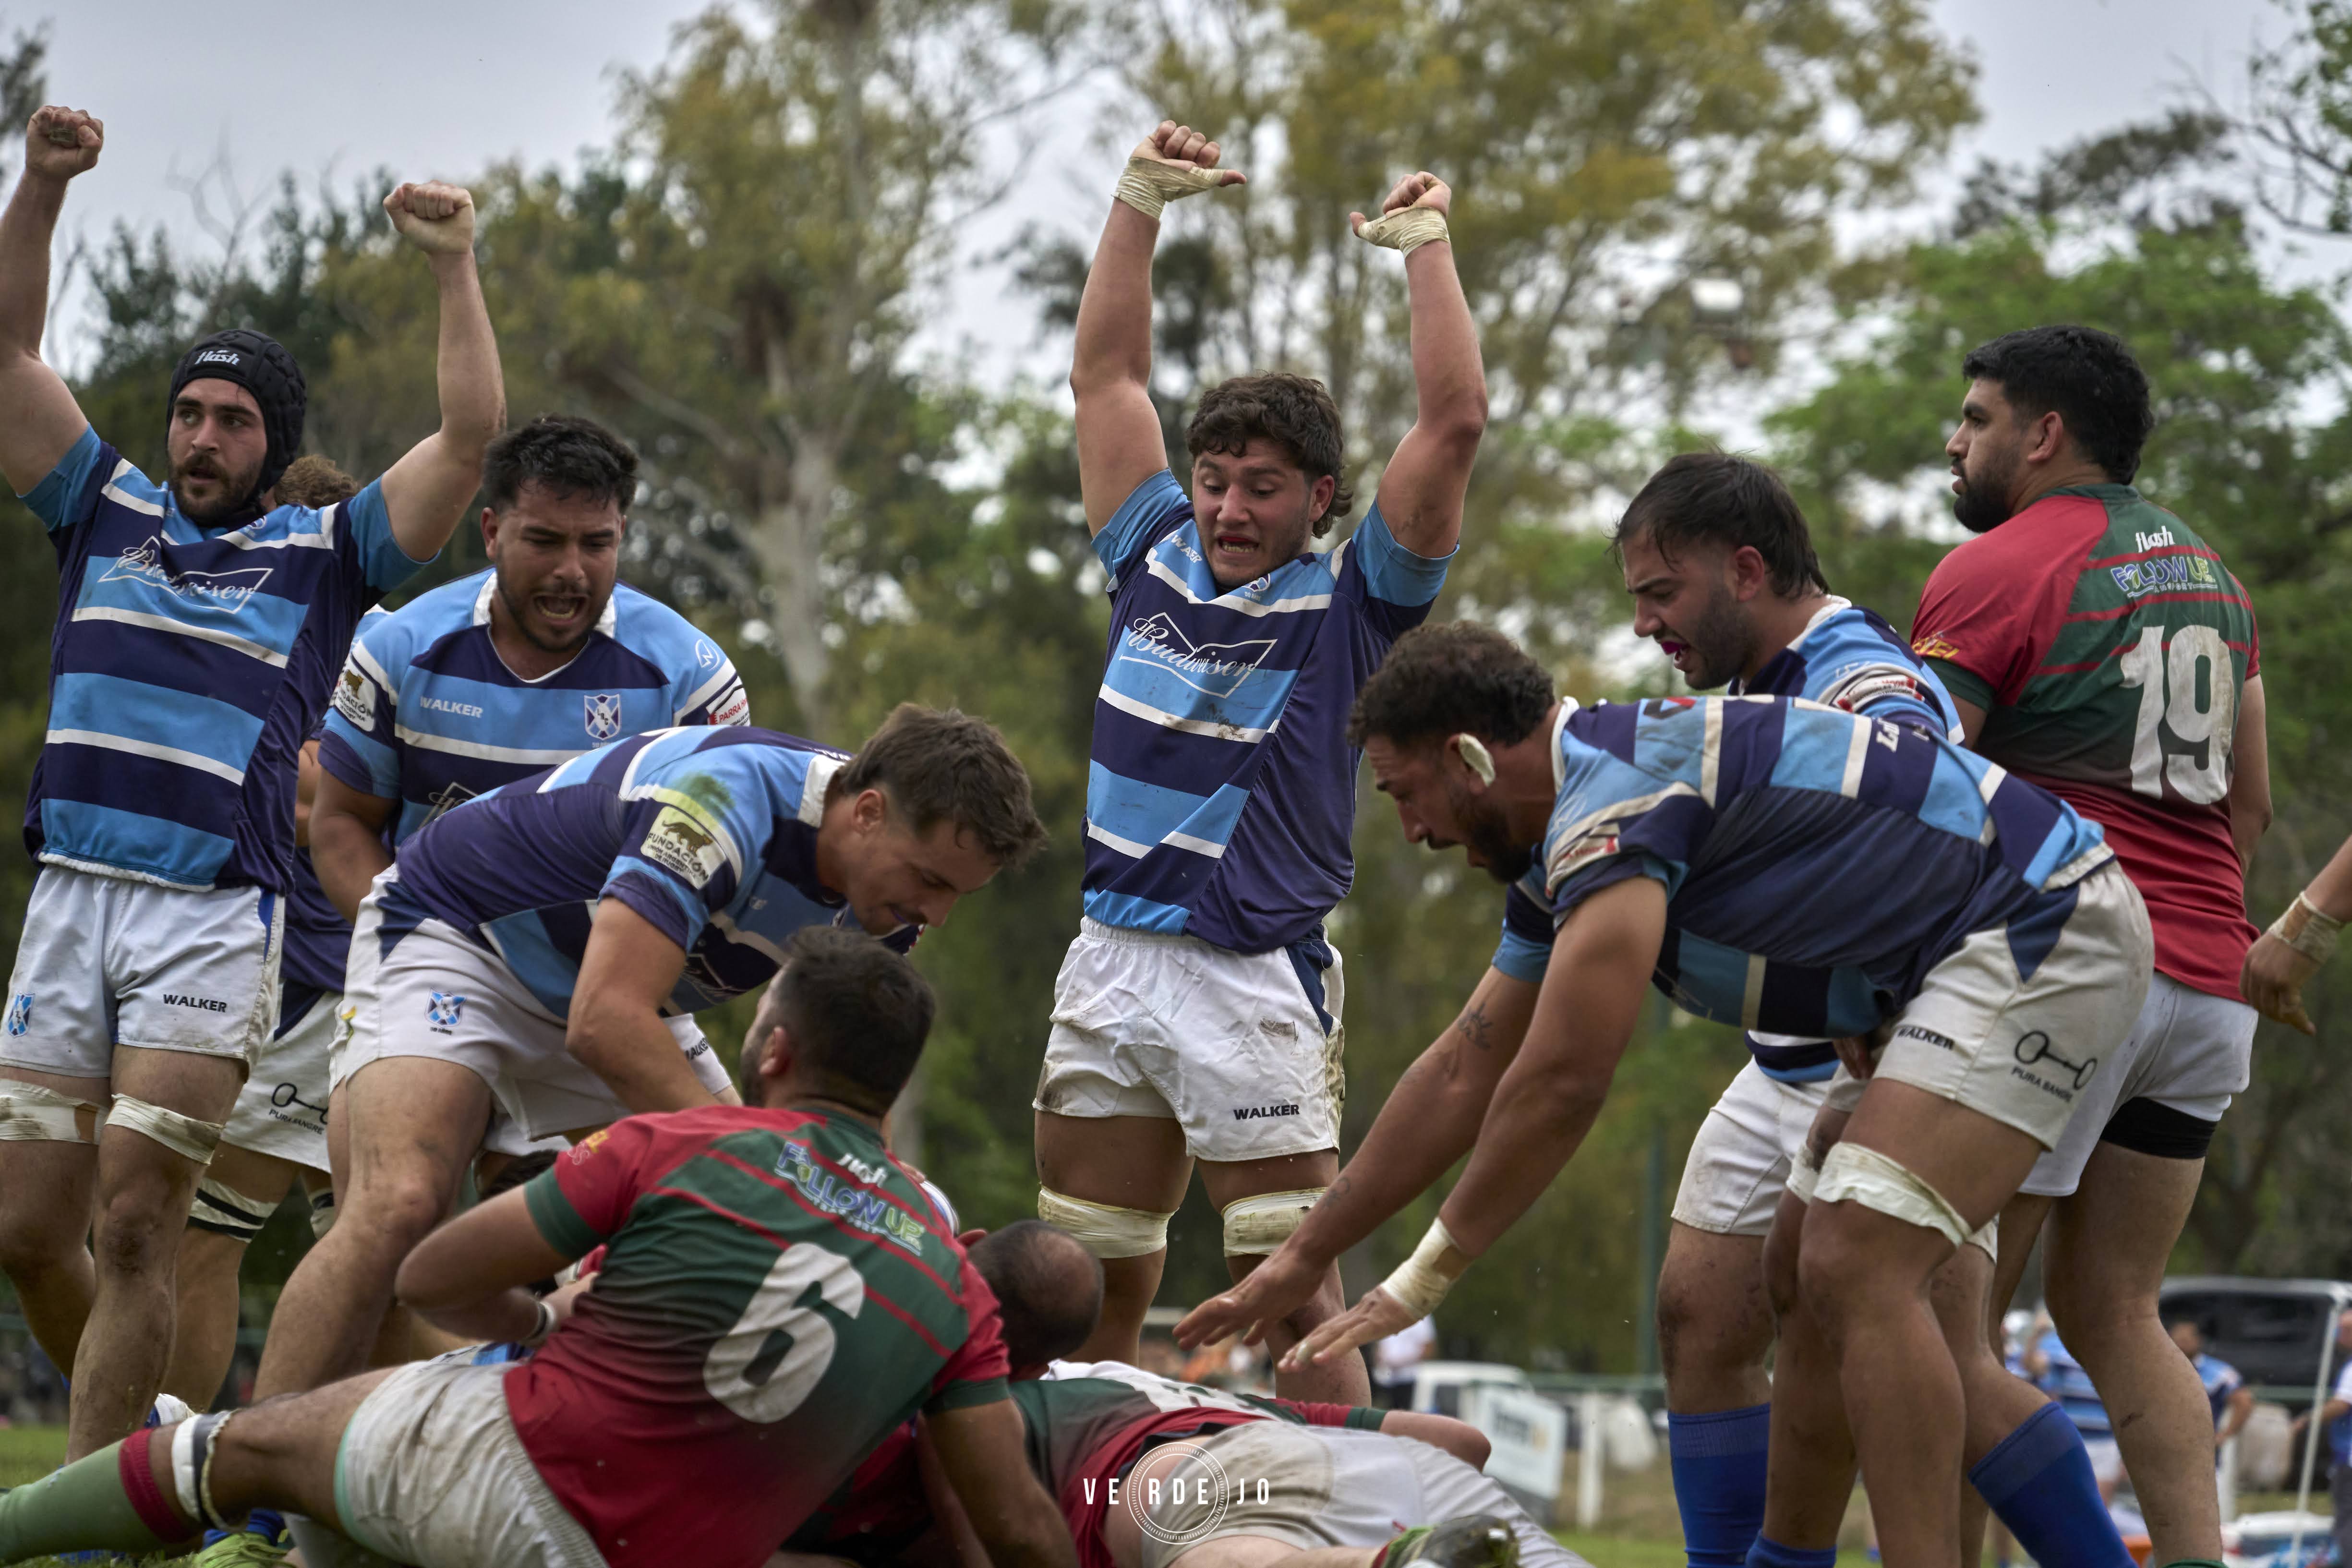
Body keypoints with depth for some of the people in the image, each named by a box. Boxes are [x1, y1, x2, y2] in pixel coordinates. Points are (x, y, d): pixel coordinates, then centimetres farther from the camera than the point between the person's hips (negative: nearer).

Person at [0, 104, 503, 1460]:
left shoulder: (326, 554, 9)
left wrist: (455, 265, -4)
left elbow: (472, 435, 0)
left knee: (133, 1230, -9)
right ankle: (139, 1435, 25)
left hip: (216, 917, -3)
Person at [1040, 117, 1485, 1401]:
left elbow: (1453, 424, -10)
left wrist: (1427, 247, -5)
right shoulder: (1157, 560, 11)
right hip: (1109, 960, 5)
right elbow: (1106, 375, 17)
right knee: (1082, 1295, 9)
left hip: (1255, 979, -5)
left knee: (1292, 1294, -6)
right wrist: (1140, 204, 14)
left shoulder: (1351, 605, -1)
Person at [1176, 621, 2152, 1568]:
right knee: (1824, 1275, 15)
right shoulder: (1565, 841, 13)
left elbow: (1563, 1083, -21)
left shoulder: (1617, 795, -19)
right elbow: (1466, 1081, 21)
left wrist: (1422, 1280, -10)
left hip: (2048, 934, -11)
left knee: (1859, 1271, -20)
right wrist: (1301, 1260, 24)